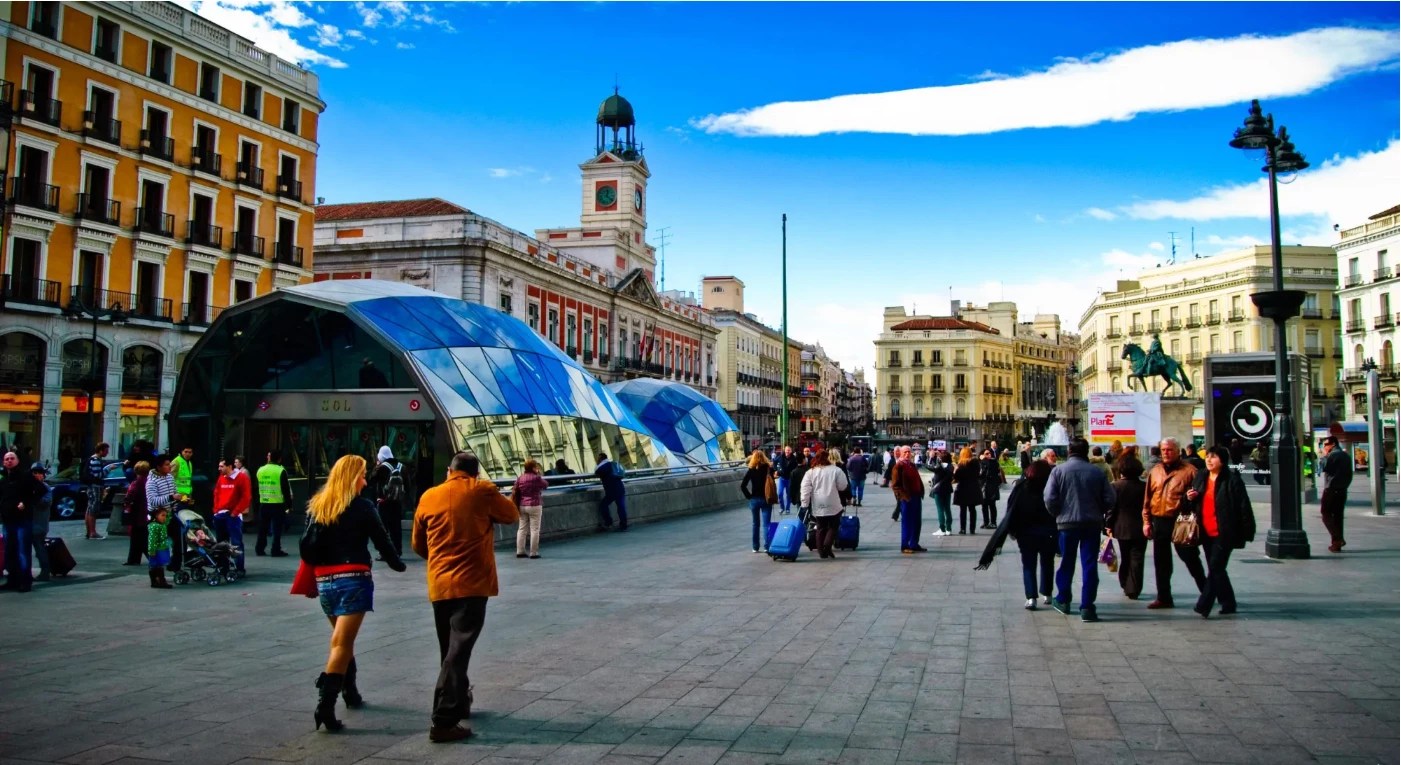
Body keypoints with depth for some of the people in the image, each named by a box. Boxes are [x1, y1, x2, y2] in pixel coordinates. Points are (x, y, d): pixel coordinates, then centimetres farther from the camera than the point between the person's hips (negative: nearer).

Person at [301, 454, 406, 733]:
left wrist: (316, 568, 11)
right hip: (353, 579, -5)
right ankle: (325, 706, -14)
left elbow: (307, 546, 0)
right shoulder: (361, 507, -4)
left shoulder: (316, 506, 8)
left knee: (342, 638, 22)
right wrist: (398, 564, 15)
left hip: (324, 581, 6)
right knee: (341, 643, -7)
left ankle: (350, 692, 34)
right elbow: (382, 541, 0)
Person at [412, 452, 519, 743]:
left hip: (438, 585, 5)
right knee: (458, 651, -6)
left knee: (450, 650, 18)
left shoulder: (428, 497, 8)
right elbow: (512, 515, 10)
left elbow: (417, 544, 16)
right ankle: (443, 721, -10)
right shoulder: (482, 491, -4)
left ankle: (459, 703, 33)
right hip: (471, 583, -5)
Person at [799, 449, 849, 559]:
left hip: (817, 506, 2)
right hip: (833, 505, -2)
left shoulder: (810, 472, -1)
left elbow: (805, 489, -4)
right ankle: (827, 547, -10)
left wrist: (805, 504, 0)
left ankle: (822, 552, 11)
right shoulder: (836, 470, -7)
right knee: (833, 527, 9)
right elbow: (843, 486, -2)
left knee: (821, 528, 13)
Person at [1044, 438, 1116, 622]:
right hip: (1093, 524, 0)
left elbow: (1049, 498, -10)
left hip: (1067, 523, 0)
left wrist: (1058, 514, 7)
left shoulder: (1059, 470, -6)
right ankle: (1087, 607, 0)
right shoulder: (1097, 472, -2)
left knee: (1066, 563, 15)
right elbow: (1109, 500, -1)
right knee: (1090, 565, 3)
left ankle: (1063, 600, 27)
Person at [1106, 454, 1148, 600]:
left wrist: (1109, 526, 1)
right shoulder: (1143, 486, -5)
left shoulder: (1116, 486, -8)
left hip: (1122, 528, 0)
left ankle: (1126, 587, 23)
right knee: (1136, 559, 1)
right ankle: (1133, 590, -2)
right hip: (1140, 529, 0)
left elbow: (1111, 507, -7)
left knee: (1125, 559, 16)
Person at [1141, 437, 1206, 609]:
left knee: (1190, 558, 1)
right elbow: (1147, 498, 13)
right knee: (1161, 562, 10)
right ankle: (1164, 597, 19)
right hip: (1159, 522, 5)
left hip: (1181, 522, -5)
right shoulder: (1155, 471, 12)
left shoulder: (1189, 471, -4)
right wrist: (1146, 521, 9)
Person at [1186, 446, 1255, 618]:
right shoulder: (1200, 478, 11)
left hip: (1224, 533, -7)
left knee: (1215, 568, -9)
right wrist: (1191, 498, -1)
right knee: (1216, 569, 13)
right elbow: (1195, 505, 22)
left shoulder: (1232, 479, -9)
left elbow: (1243, 506, -10)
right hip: (1206, 533, 7)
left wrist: (1247, 531, -12)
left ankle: (1204, 605, -10)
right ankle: (1228, 604, 26)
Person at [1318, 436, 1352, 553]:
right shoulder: (1346, 455, 15)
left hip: (1331, 489, -8)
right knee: (1338, 515, 10)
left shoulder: (1332, 455, -12)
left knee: (1326, 514, -2)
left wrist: (1323, 456, -4)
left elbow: (1321, 468, -15)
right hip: (1342, 490, 8)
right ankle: (1337, 543, 10)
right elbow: (1350, 474, 19)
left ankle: (1338, 538, -15)